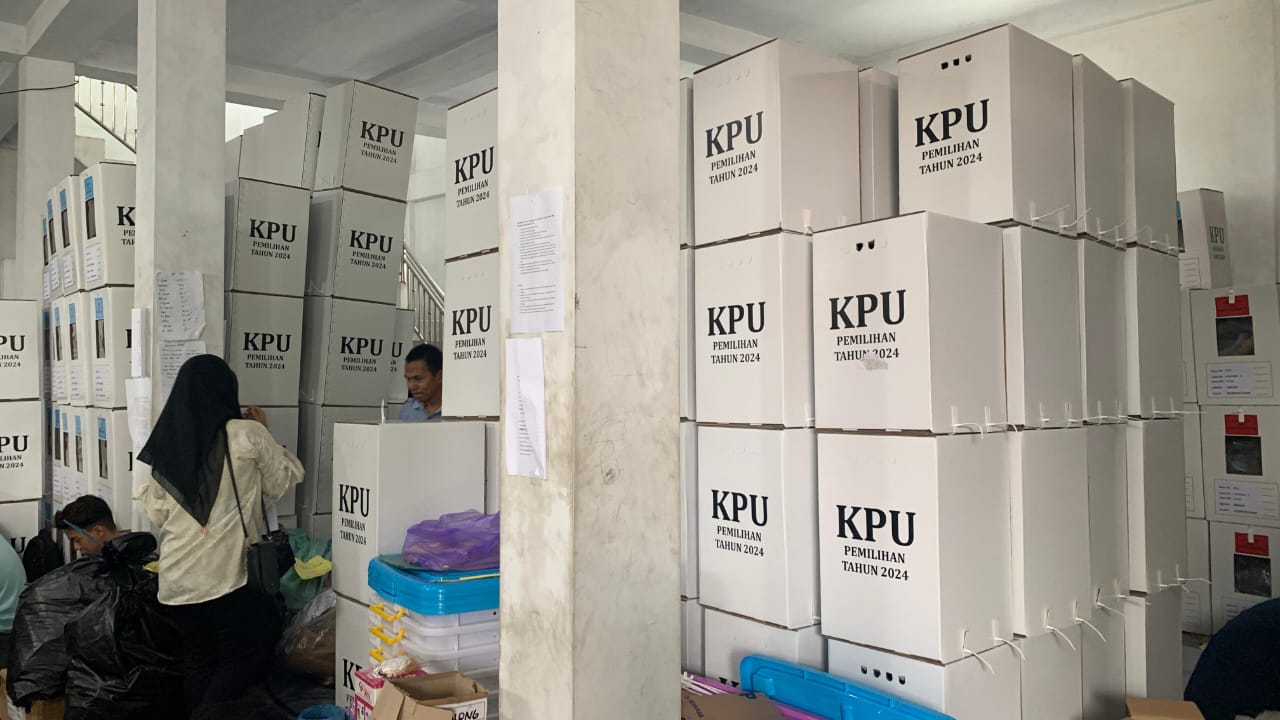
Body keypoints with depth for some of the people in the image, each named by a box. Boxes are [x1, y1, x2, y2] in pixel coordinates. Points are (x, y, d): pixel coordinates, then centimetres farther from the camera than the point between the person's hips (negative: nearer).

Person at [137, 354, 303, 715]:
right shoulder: (246, 435, -9)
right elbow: (285, 479, 5)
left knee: (198, 662, 17)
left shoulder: (166, 445, 5)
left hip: (177, 580, 5)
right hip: (229, 575, -5)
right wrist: (262, 434, 14)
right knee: (245, 659, 6)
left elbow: (157, 516, 12)